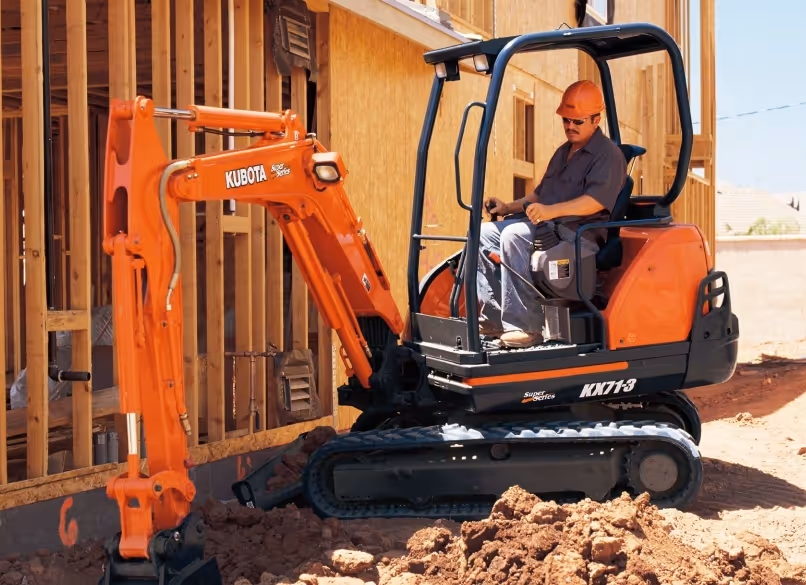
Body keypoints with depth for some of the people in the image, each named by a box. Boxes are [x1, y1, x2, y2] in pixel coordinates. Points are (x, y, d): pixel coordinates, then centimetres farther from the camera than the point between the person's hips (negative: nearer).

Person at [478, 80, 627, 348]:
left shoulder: (608, 154, -5)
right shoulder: (563, 152, 25)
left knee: (514, 235, -32)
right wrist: (509, 207, 13)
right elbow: (540, 194, 30)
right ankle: (494, 317, -7)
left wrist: (552, 211, -32)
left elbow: (596, 201, -20)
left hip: (579, 234, -10)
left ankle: (525, 326, -33)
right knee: (482, 234, -1)